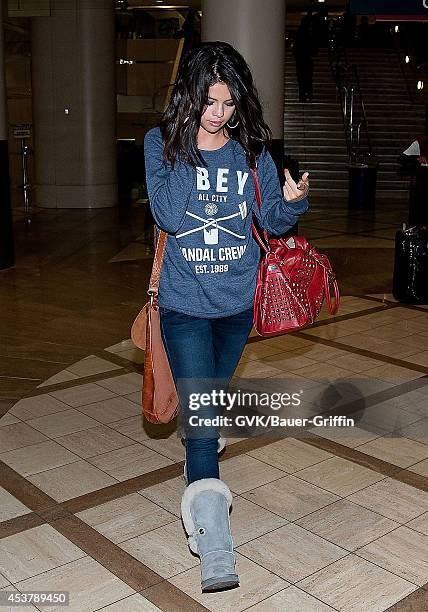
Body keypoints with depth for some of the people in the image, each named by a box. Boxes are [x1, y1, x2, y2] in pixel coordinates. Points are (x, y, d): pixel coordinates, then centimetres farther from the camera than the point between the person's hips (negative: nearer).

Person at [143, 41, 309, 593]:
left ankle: (200, 467, 53)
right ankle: (214, 550, -10)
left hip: (239, 300, 3)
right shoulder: (162, 143, -7)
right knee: (200, 415, -11)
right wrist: (187, 148, -20)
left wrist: (294, 200, -17)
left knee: (213, 397, 23)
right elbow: (170, 217, -21)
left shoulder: (251, 149, -1)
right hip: (184, 303, -3)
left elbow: (274, 222, 4)